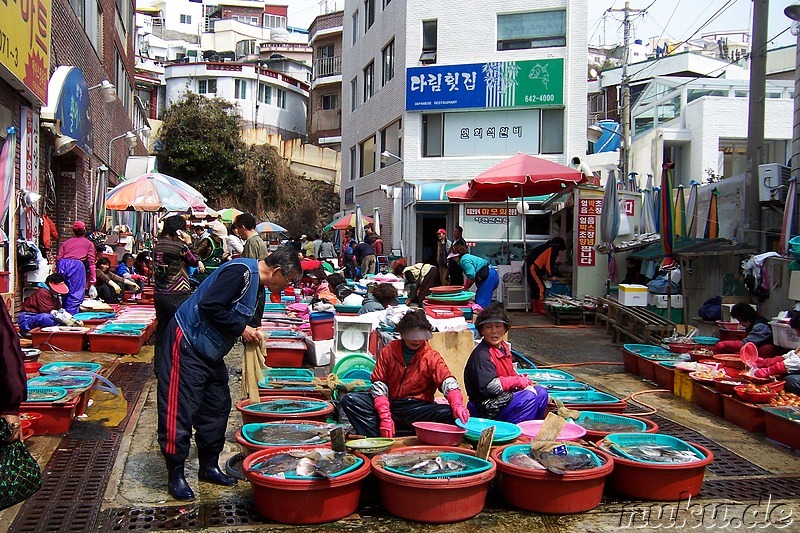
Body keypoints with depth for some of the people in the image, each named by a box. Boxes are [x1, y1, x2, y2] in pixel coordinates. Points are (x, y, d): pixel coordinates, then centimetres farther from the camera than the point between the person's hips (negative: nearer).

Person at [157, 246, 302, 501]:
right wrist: (241, 329, -20)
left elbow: (252, 327, 19)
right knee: (180, 408, -4)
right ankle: (176, 475, 4)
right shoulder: (240, 272, -20)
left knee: (218, 406, 13)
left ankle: (209, 466, 25)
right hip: (187, 343, -10)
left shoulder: (258, 288, 11)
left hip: (211, 353, 10)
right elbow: (209, 305, -28)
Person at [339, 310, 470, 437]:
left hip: (418, 410, -1)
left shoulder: (432, 357, 2)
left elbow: (447, 381, -11)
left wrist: (458, 405, -33)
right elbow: (378, 384, -1)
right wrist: (385, 417, -15)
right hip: (389, 405, 2)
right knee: (349, 400, -21)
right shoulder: (388, 351, 5)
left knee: (450, 414, -30)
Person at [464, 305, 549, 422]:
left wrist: (526, 384, -3)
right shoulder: (481, 355, -20)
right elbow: (491, 387, -28)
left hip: (505, 396, 9)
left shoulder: (504, 347, 10)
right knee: (528, 398, -23)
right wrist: (520, 381, -16)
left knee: (541, 392, 4)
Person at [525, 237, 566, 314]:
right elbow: (550, 264, -5)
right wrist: (552, 275, 9)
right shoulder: (553, 249, -2)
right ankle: (540, 310, -4)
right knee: (540, 288, -5)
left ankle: (535, 309, 19)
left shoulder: (545, 247, 25)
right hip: (533, 269, -9)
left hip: (527, 267, 9)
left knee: (534, 289, 15)